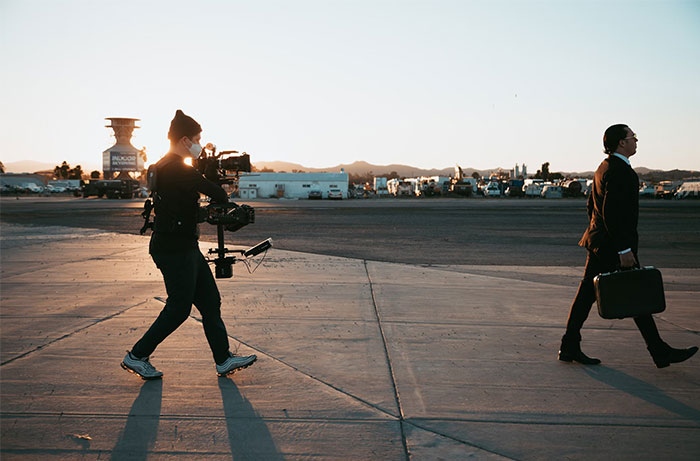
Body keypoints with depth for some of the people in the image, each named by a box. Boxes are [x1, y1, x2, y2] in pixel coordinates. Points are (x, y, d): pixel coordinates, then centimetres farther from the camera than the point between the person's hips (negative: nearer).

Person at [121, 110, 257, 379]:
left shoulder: (163, 166, 14)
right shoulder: (177, 168, -18)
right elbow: (216, 193, -20)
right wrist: (223, 201, 2)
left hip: (184, 248, 10)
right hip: (175, 249, -10)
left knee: (210, 301, 10)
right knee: (178, 309, 0)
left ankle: (224, 360, 16)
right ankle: (136, 356, 13)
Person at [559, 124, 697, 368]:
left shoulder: (605, 167, 15)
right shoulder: (619, 170, -17)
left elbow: (592, 204, 22)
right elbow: (611, 212, -24)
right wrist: (624, 250, -23)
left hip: (599, 244, 10)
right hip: (613, 246, -10)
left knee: (587, 293, 9)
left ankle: (569, 347, 12)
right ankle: (660, 352, 11)